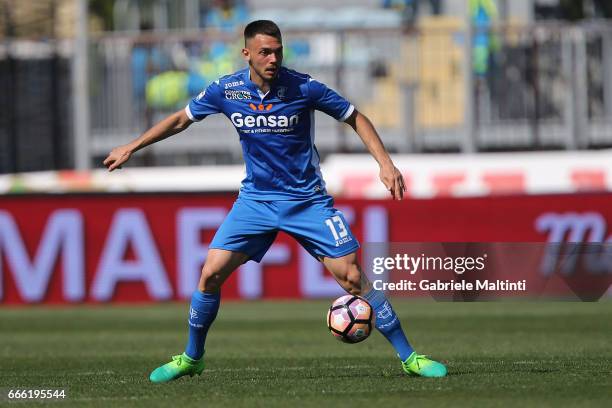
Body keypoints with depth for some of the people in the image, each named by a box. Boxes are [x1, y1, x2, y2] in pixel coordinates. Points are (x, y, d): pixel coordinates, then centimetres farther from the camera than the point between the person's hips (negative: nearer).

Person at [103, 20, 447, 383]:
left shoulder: (303, 88, -15)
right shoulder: (226, 90, -7)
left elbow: (355, 118, -4)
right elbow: (181, 119, 9)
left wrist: (385, 163, -14)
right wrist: (132, 147, 8)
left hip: (307, 200, -3)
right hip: (256, 199, 3)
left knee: (352, 277, -11)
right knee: (211, 274, -8)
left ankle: (409, 357, -2)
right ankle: (192, 359, 13)